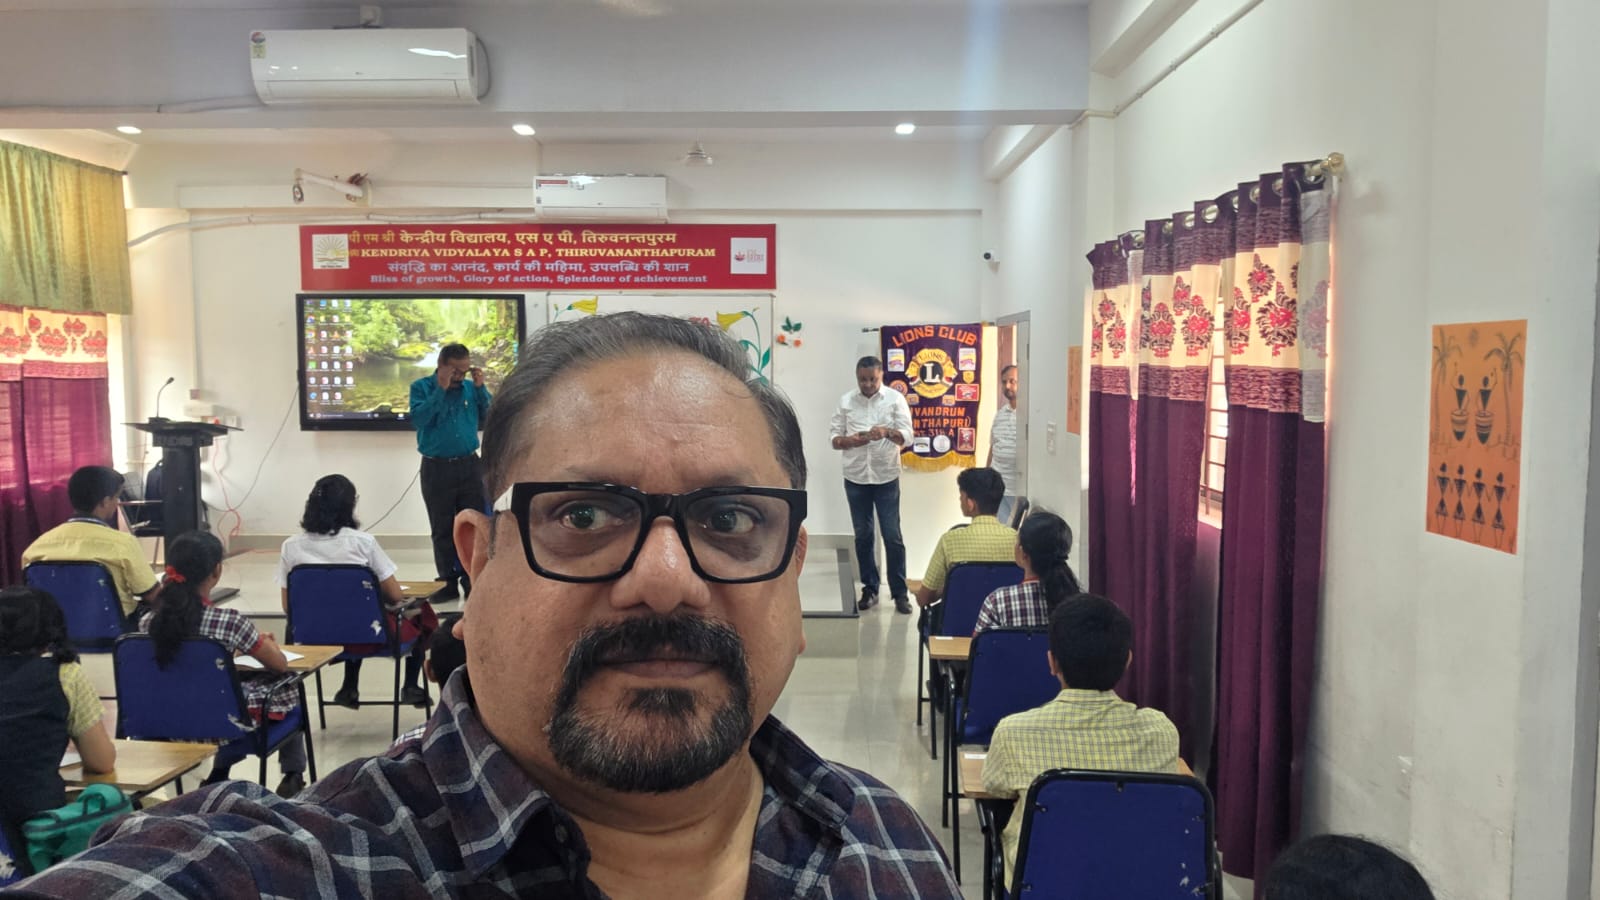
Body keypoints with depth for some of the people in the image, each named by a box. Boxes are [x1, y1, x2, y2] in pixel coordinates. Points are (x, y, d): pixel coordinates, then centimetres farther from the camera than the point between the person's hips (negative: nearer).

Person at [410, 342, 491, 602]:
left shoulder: (471, 387, 6)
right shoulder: (422, 387, -2)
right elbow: (418, 419, -17)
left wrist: (480, 388, -6)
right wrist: (441, 389, -19)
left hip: (470, 466, 2)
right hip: (437, 468, -2)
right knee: (442, 530, 5)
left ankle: (473, 582, 9)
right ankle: (449, 583, 14)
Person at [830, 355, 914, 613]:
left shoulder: (895, 399, -2)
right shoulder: (846, 401, 4)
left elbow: (907, 436, -8)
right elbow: (834, 438, 4)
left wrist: (887, 432, -29)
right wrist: (851, 440, -18)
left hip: (886, 477, -2)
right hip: (855, 478, 2)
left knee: (892, 536, -1)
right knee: (863, 536, 8)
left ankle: (899, 592, 7)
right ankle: (869, 590, 18)